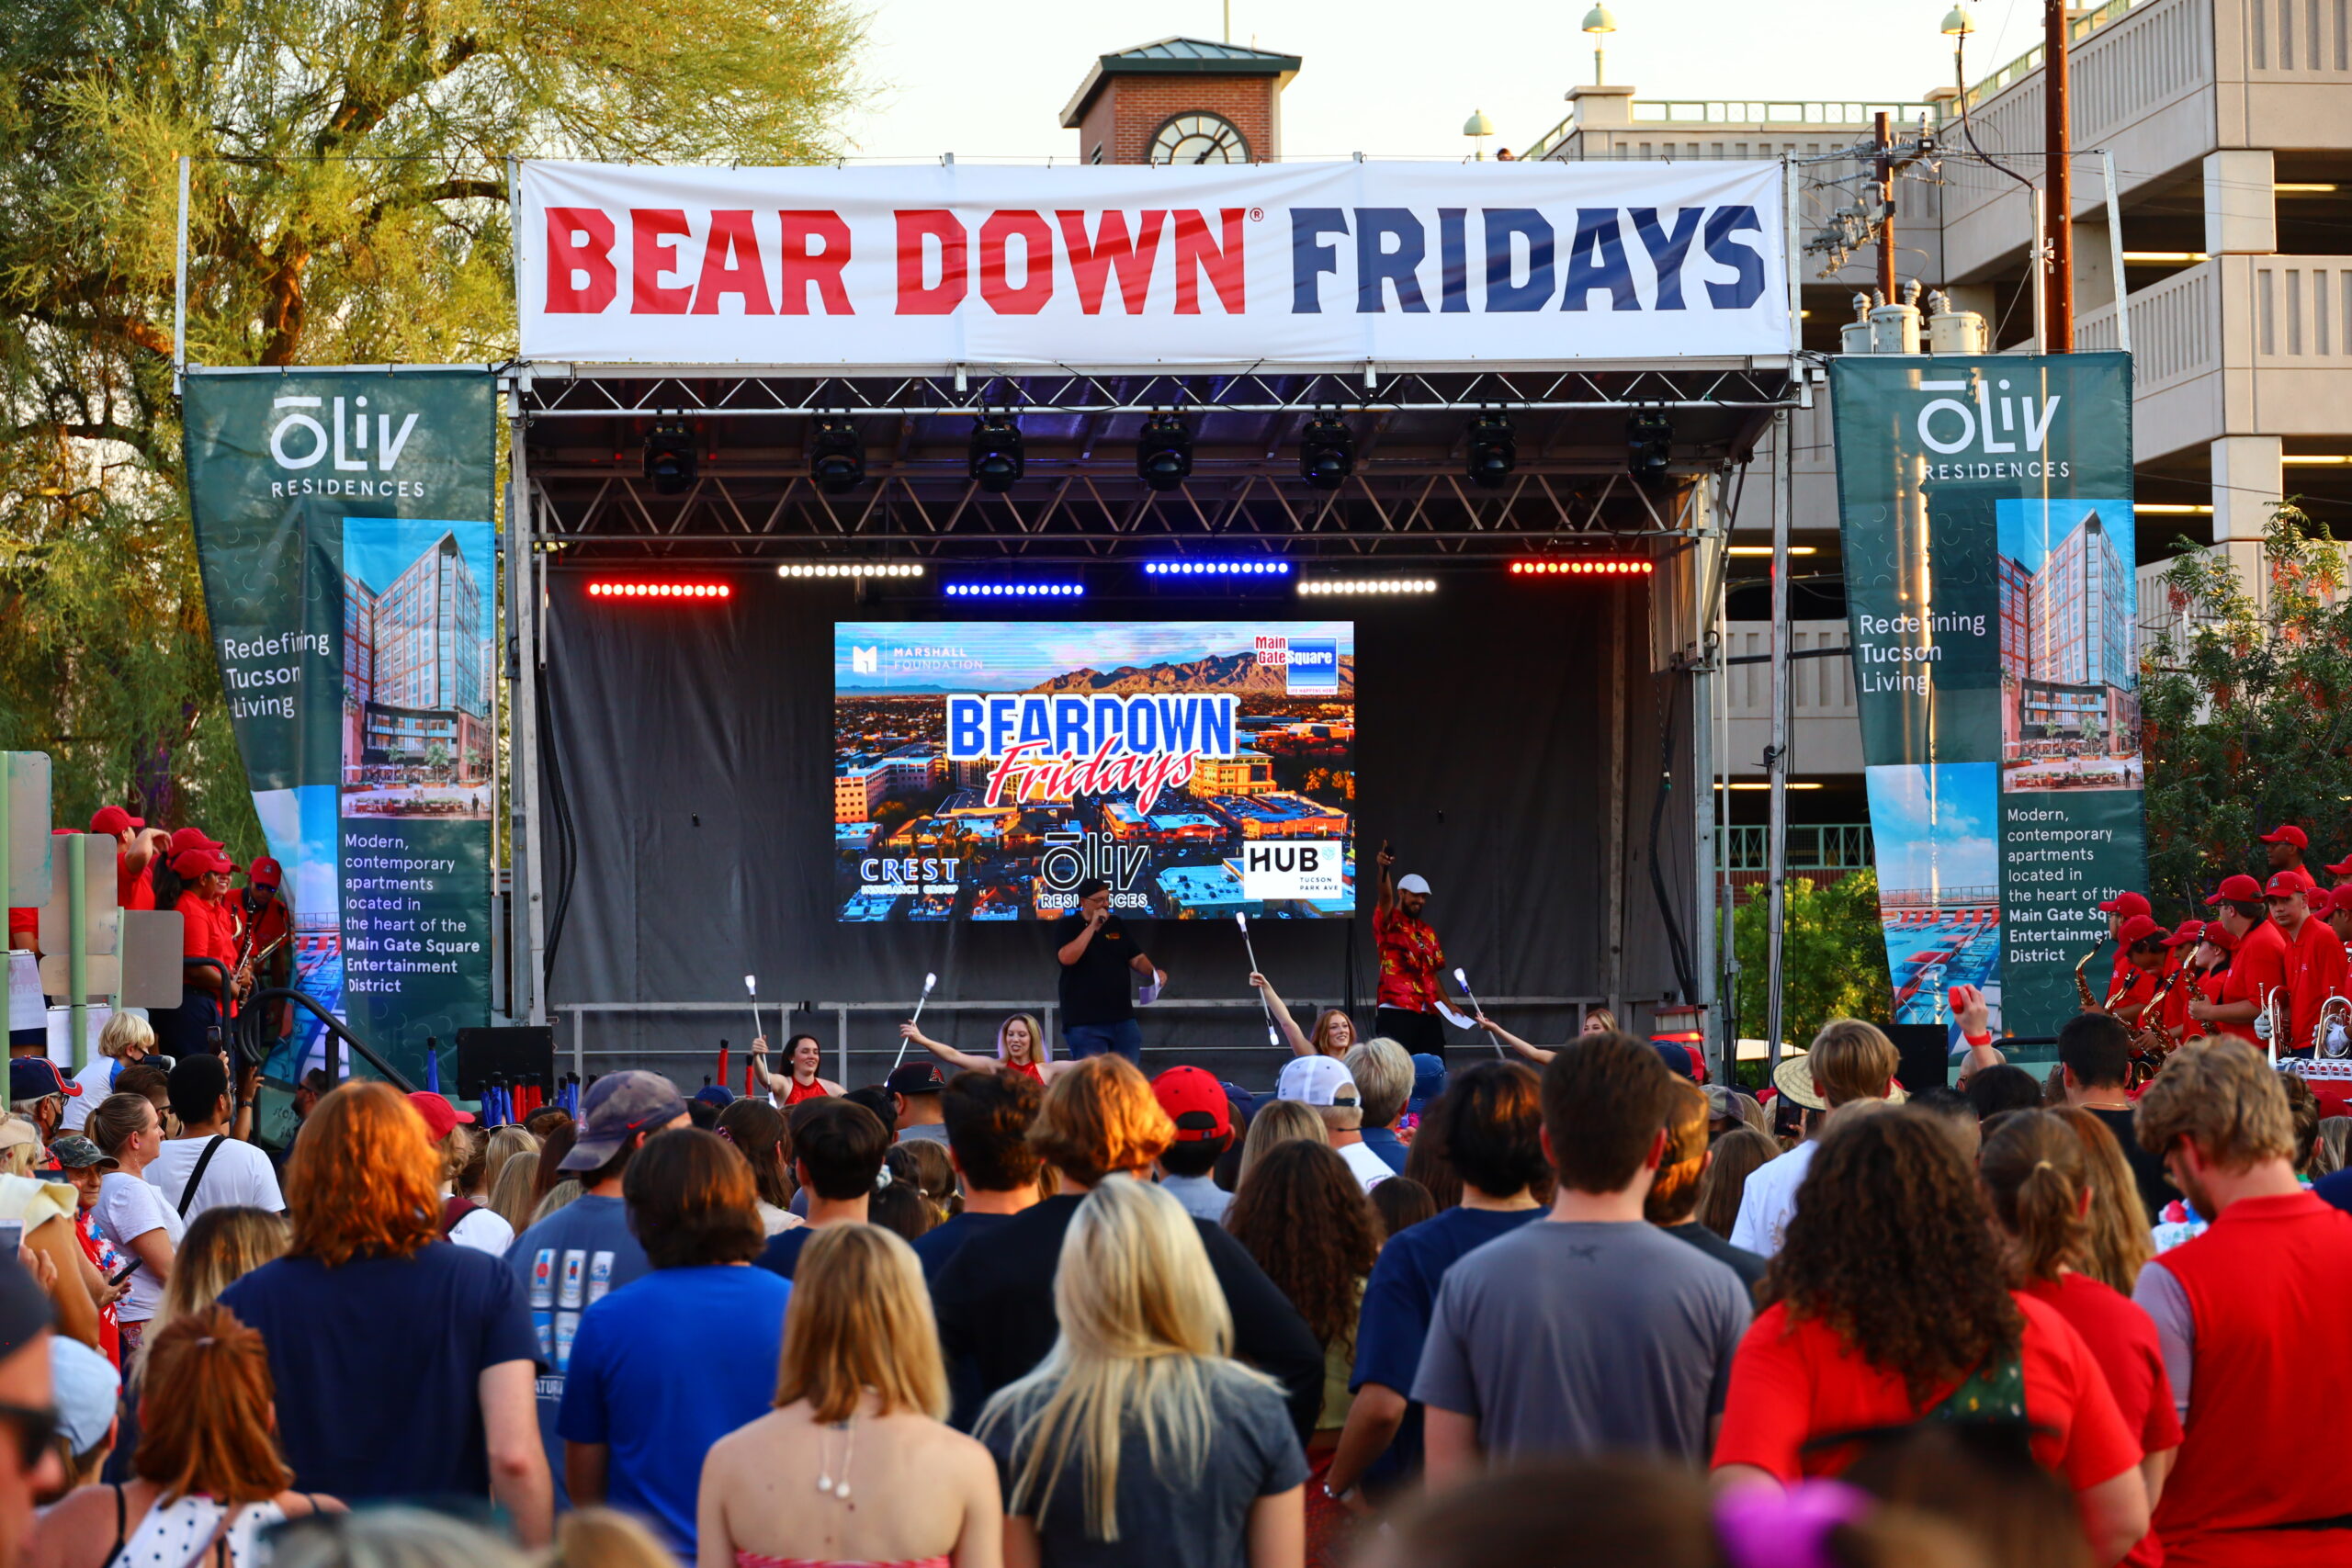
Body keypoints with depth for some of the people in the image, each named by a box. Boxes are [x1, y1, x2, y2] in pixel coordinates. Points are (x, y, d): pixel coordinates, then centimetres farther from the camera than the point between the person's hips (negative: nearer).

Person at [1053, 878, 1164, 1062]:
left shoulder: (1117, 925, 14)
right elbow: (1067, 957, -18)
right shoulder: (1066, 926, -1)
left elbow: (1136, 959, 15)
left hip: (1123, 1018, 5)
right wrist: (1093, 926, -17)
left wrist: (1153, 971, -7)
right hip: (1084, 1022, -5)